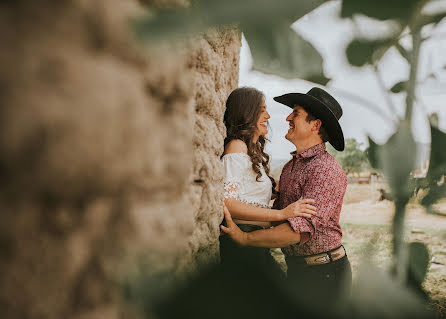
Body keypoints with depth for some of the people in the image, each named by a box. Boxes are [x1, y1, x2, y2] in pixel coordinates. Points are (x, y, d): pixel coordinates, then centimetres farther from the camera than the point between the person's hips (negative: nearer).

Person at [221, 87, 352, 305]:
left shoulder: (328, 171, -20)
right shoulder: (290, 166, 9)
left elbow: (301, 231, -28)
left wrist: (244, 238, -27)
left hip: (324, 272, -8)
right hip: (296, 268, 8)